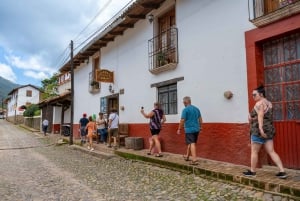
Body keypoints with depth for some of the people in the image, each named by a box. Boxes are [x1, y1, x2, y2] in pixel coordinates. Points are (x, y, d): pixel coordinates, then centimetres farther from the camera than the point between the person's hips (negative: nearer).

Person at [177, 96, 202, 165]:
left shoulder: (185, 109, -11)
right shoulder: (196, 108, 9)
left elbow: (182, 120, -13)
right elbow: (200, 119, 14)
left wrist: (179, 129, -5)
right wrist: (200, 127, 24)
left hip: (189, 129, -7)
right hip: (196, 129, 7)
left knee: (192, 144, -8)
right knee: (191, 143, 19)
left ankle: (194, 160, -13)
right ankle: (187, 156, 35)